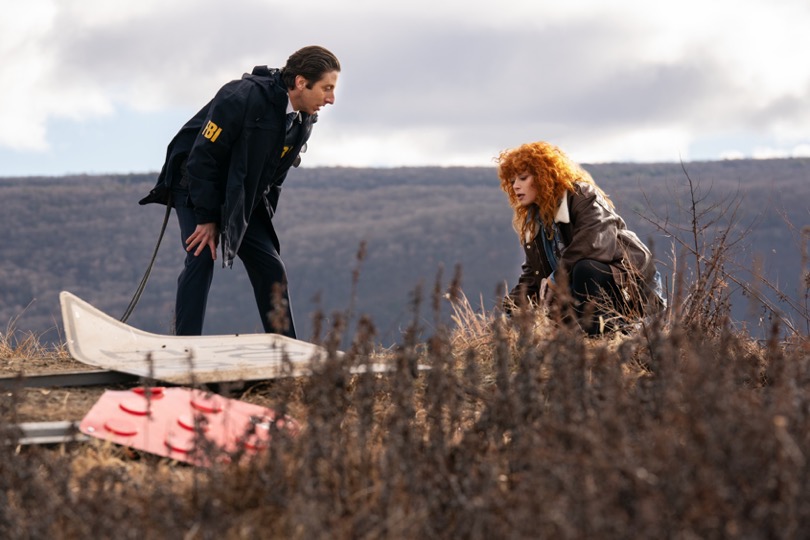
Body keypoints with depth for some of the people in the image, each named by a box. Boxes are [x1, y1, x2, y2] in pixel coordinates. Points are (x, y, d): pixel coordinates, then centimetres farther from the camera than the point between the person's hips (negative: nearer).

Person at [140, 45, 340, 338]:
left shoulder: (303, 121, -4)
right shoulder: (244, 97, -28)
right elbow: (203, 156, -26)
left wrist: (263, 221, 1)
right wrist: (207, 218, -23)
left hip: (241, 197, 7)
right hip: (194, 184, -7)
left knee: (271, 268, 0)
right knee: (202, 257, -23)